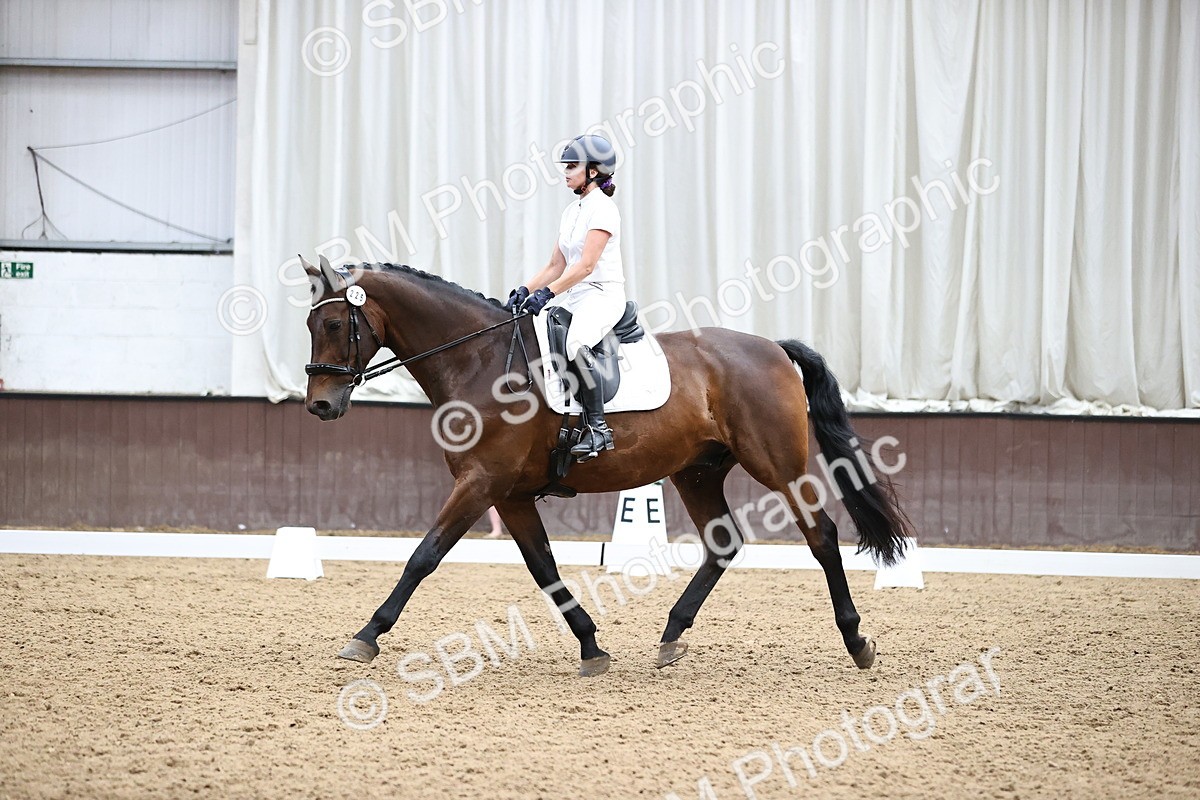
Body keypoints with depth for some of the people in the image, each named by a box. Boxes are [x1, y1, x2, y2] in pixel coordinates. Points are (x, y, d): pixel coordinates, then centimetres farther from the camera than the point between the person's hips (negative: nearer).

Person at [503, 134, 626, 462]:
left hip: (602, 294, -10)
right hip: (573, 296, 10)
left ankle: (597, 428, -32)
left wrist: (547, 293, -25)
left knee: (575, 343, -35)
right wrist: (524, 290, 2)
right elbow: (556, 266, 17)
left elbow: (586, 265, -19)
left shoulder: (603, 208, -9)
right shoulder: (571, 212, 18)